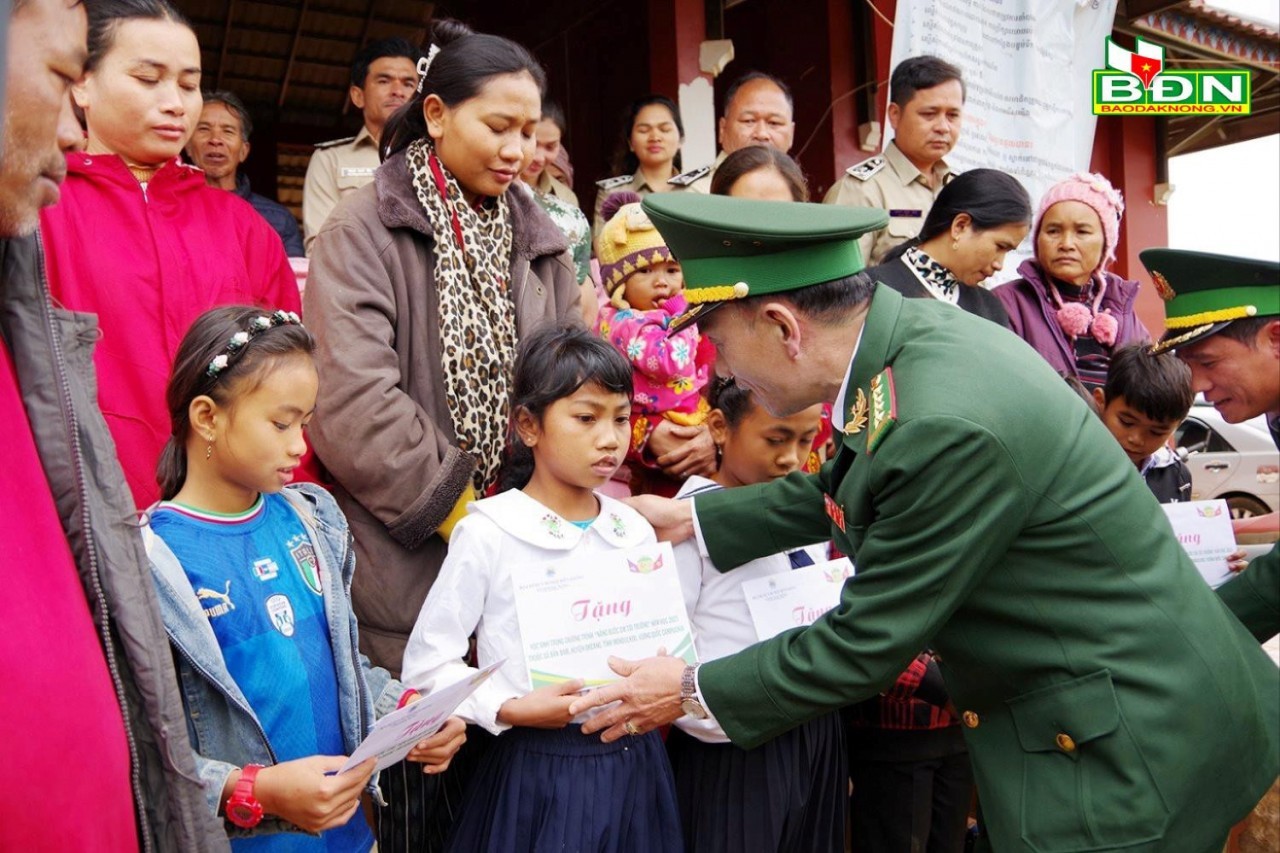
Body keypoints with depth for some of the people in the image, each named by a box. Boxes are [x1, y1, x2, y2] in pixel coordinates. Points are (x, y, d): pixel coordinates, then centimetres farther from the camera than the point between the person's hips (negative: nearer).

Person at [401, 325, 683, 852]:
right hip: (539, 772, -4)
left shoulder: (635, 531, 3)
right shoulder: (488, 532, -12)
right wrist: (511, 709, -20)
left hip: (634, 765, 5)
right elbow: (426, 662, -9)